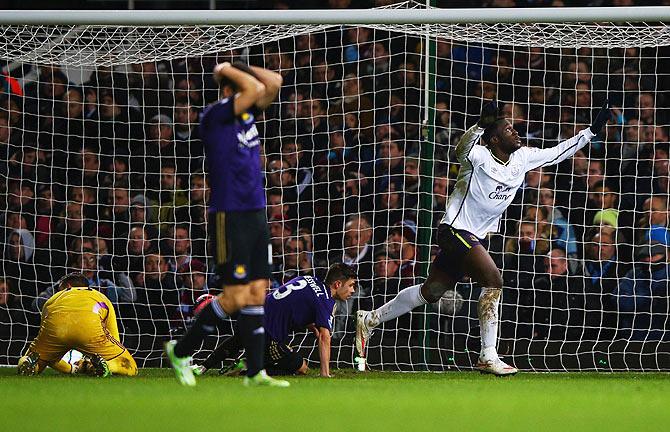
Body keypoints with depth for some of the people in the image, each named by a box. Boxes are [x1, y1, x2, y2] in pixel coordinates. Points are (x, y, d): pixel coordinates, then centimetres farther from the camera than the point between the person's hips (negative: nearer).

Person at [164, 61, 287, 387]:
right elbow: (255, 89, -21)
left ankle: (255, 373, 5)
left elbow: (273, 83, 9)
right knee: (235, 297, -7)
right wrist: (228, 71, -5)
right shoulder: (214, 116, -12)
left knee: (257, 294, 4)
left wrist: (237, 68, 6)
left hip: (255, 214, 8)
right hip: (229, 217, -8)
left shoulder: (248, 112, 12)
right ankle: (180, 351, 9)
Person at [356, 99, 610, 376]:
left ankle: (369, 321, 26)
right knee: (493, 281, -20)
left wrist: (591, 131, 11)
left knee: (431, 292, 13)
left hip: (472, 237, 8)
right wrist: (481, 124, -47)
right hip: (455, 230, -8)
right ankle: (488, 357, -17)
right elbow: (462, 149, -33)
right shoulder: (479, 157, -15)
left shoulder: (522, 158, 6)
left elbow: (556, 154, 14)